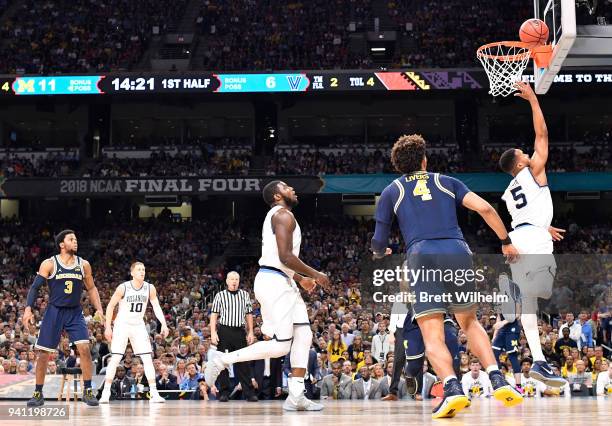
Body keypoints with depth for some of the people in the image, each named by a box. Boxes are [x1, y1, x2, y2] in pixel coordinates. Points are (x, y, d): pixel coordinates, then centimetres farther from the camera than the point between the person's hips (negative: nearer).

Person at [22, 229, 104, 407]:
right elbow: (35, 287, -7)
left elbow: (91, 289, 11)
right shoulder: (49, 264, -7)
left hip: (75, 312, 2)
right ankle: (38, 393, 13)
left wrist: (99, 309, 0)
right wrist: (28, 308, -20)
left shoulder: (83, 264, 1)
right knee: (43, 353, -1)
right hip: (54, 312, -2)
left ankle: (87, 391, -2)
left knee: (85, 349, -13)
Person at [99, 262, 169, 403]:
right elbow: (110, 306, -7)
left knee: (147, 359, -3)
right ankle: (106, 393, -3)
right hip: (122, 325, -3)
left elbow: (156, 307, -3)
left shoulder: (150, 288, -6)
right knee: (115, 358, -9)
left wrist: (164, 324, -17)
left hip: (138, 326, 3)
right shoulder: (123, 288, -15)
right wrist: (108, 327, -9)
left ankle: (154, 393, 0)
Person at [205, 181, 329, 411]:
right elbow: (285, 256, -21)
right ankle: (222, 361, -4)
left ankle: (296, 396, 2)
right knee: (280, 345, -11)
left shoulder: (278, 216, 22)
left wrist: (301, 278, 26)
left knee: (303, 336, 4)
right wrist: (315, 274, -12)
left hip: (284, 283, 11)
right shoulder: (283, 215, -11)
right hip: (274, 282, -11)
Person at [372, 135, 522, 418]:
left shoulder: (390, 192, 19)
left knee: (432, 336, -4)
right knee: (470, 322, 20)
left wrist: (380, 253, 43)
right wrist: (506, 241, 18)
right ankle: (497, 380, 2)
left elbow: (379, 243, 19)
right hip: (458, 252, 2)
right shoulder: (446, 182, 22)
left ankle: (452, 388, -28)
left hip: (421, 256, -2)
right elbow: (485, 208, 9)